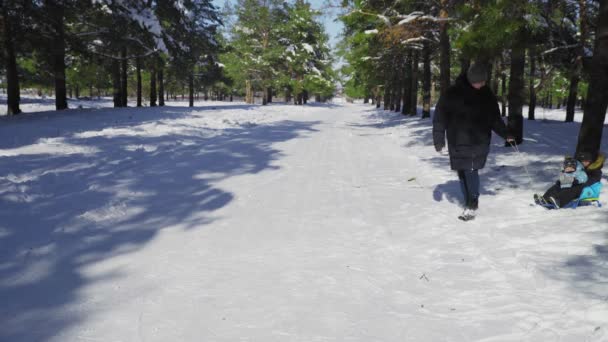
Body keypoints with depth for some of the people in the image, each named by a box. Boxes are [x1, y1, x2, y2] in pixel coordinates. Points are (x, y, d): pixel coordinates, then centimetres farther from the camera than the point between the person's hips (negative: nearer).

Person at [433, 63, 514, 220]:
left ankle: (472, 205, -1)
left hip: (479, 141, 1)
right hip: (458, 142, -1)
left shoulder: (487, 95, 5)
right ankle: (471, 204, 11)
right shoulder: (453, 93, -7)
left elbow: (495, 117, 16)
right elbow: (440, 116, -5)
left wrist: (505, 134, 12)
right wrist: (439, 138, -9)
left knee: (471, 171, -10)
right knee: (463, 172, 1)